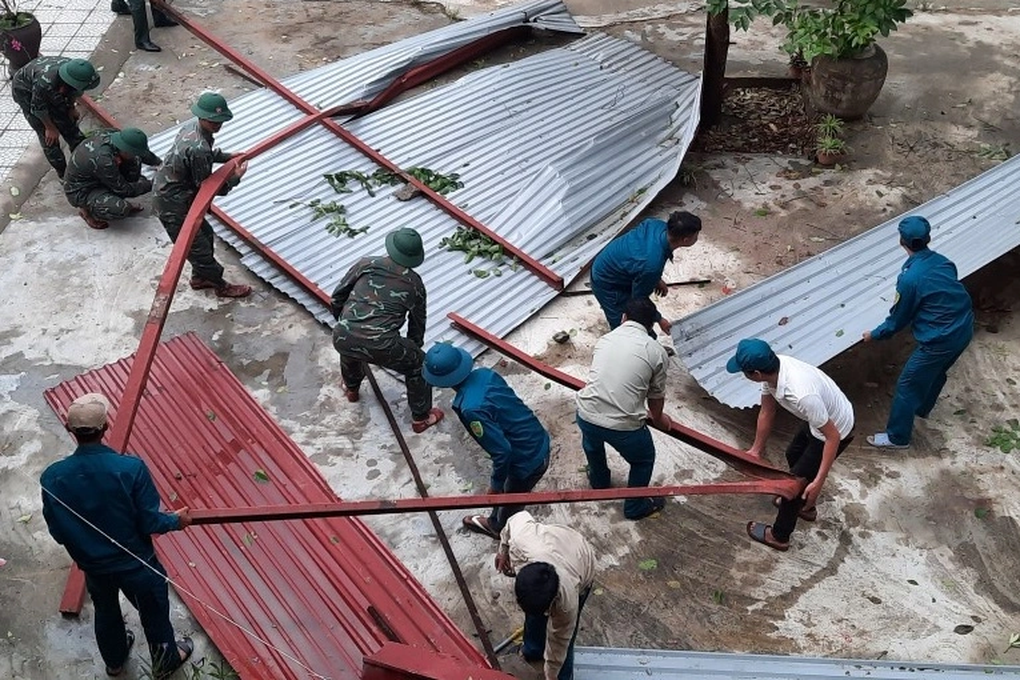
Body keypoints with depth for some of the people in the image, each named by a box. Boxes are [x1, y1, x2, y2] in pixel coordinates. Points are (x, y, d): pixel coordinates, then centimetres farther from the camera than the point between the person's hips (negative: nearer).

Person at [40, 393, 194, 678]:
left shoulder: (52, 478, -21)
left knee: (105, 612, 32)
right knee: (154, 613, 25)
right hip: (136, 564, -3)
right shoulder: (131, 468, -30)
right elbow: (149, 524, -22)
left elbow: (57, 532, -7)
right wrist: (177, 520, 0)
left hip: (92, 565, 3)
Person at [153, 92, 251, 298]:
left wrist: (227, 157, 11)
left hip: (165, 193, 10)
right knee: (197, 247, 7)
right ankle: (221, 286, 25)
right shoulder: (198, 149, -33)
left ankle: (200, 277, 42)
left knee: (205, 234, 23)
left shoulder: (191, 127, -4)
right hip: (173, 206, -10)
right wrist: (236, 177, -9)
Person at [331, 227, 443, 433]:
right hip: (380, 347, -3)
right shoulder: (414, 283, 12)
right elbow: (418, 321, 23)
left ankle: (351, 389, 63)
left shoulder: (366, 264, 12)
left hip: (342, 339, 3)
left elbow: (337, 297, 17)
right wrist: (414, 348, 42)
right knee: (418, 363, 24)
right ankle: (421, 418, 32)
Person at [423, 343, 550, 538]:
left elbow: (501, 451, -29)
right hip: (539, 442, 8)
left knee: (510, 505, 22)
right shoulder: (485, 374, -8)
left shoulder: (471, 409, -32)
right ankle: (494, 523, 59)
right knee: (506, 490, 33)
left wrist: (496, 485, -12)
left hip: (528, 461, -8)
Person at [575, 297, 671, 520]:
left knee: (592, 443, 40)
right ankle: (635, 506, 44)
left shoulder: (604, 339, 13)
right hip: (623, 426, -4)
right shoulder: (657, 352, 2)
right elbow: (656, 396, 15)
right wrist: (658, 418, 37)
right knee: (644, 459, 29)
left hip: (586, 415, 4)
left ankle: (599, 482, 61)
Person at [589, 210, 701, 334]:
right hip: (607, 284, -8)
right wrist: (659, 319, -8)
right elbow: (639, 298, -23)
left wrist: (657, 279, 12)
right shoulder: (652, 265, -41)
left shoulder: (658, 225, -19)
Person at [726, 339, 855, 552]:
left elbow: (832, 437, -33)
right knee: (793, 455, 29)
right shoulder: (773, 368, -18)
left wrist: (818, 483, -31)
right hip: (822, 418, 8)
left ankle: (779, 535, 31)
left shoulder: (802, 394, -43)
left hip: (837, 430, -8)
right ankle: (806, 506, 54)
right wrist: (756, 450, 9)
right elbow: (767, 412, -1)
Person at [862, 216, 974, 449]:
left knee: (907, 386, 8)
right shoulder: (943, 261, 0)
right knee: (936, 371, 32)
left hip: (940, 340, -8)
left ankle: (897, 437, 21)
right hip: (965, 329, 8)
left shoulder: (909, 278, -21)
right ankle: (922, 408, 56)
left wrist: (874, 334, 9)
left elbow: (898, 320, -9)